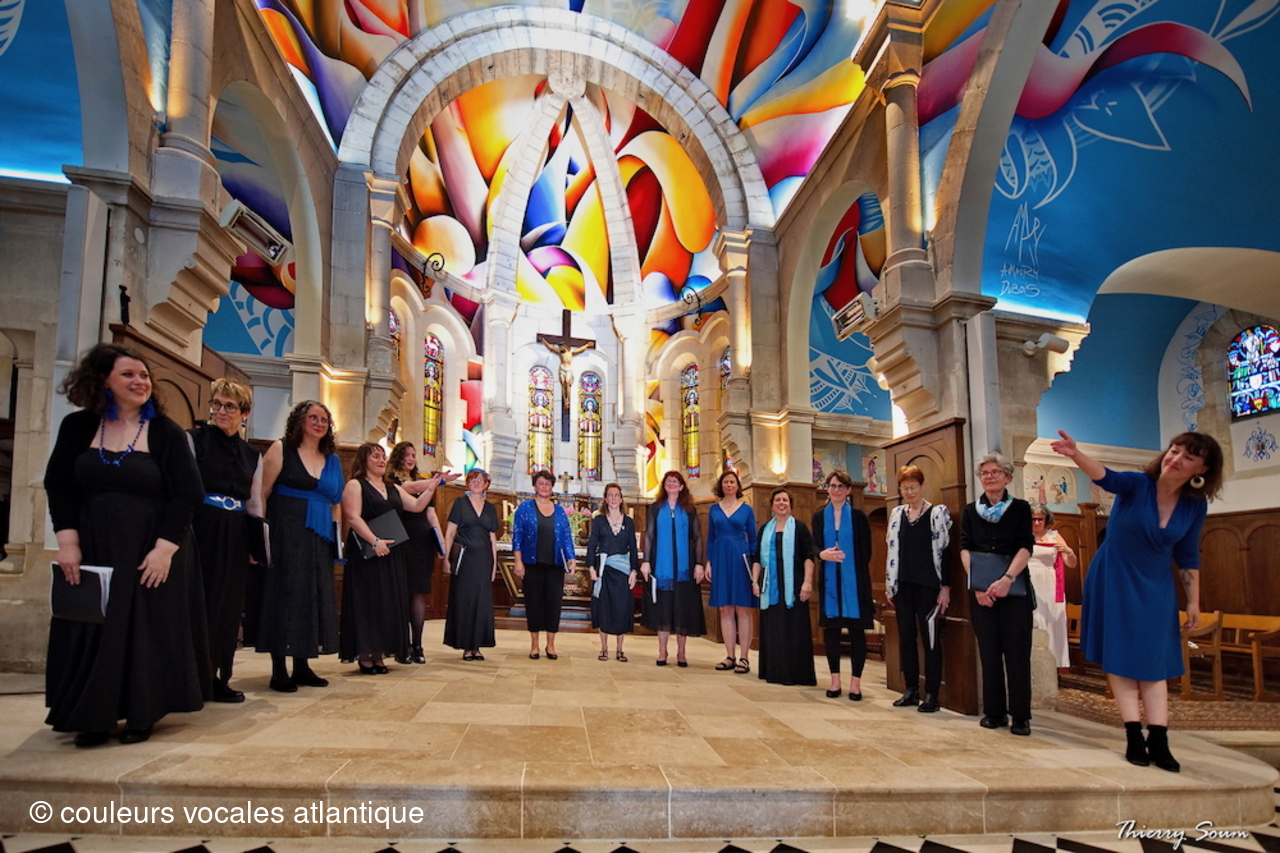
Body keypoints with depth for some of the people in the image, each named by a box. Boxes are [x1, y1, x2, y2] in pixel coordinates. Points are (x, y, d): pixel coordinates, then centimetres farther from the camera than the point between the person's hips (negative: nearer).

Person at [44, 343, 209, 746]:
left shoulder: (166, 432, -5)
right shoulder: (78, 427, 4)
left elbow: (188, 495, -9)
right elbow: (59, 486, 4)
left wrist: (164, 548, -16)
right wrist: (68, 541, -6)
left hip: (151, 552, -2)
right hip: (92, 550, 3)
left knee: (147, 632, 0)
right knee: (91, 630, 5)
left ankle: (141, 716, 14)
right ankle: (94, 717, 19)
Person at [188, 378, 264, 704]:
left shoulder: (252, 455, 13)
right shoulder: (193, 439, 0)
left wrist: (257, 543, 10)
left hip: (235, 536, 4)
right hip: (200, 530, -4)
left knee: (228, 606, 7)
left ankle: (219, 678, 17)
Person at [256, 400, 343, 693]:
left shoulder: (333, 460, 12)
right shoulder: (281, 449, -2)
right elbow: (262, 493, -7)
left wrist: (336, 536, 11)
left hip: (319, 538, 6)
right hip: (285, 533, -5)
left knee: (314, 596, 6)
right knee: (284, 594, -3)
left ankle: (302, 666, 16)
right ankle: (279, 670, 3)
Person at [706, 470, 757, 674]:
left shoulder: (747, 510, 4)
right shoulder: (714, 509, 10)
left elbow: (753, 539, 5)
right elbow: (710, 538, 12)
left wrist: (755, 564, -3)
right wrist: (708, 562, 4)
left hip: (741, 559, -2)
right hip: (720, 559, 3)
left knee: (743, 609, -2)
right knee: (725, 610, 5)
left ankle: (744, 657, 2)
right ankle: (730, 656, 10)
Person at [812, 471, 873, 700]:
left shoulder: (858, 516, 2)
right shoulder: (819, 516, 8)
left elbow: (866, 550, 3)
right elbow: (814, 546, -2)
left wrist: (858, 574, -2)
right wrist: (822, 554, -23)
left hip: (854, 580, -2)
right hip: (829, 580, 2)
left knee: (856, 630, -1)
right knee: (830, 629, 4)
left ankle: (855, 681, 7)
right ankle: (835, 679, 14)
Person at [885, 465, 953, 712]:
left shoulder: (938, 513, -3)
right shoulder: (897, 513, 10)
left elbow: (945, 550, -6)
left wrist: (945, 586, -11)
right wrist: (889, 584, 10)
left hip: (928, 585, -5)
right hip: (903, 585, 5)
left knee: (930, 638, 0)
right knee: (906, 637, 9)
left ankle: (931, 694, 7)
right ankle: (911, 689, 19)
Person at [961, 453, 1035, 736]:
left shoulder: (1020, 508, 3)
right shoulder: (970, 511, 9)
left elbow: (1025, 547, -7)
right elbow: (965, 549, 2)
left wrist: (1007, 579, -21)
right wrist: (977, 583, -11)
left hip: (1014, 588, -2)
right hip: (981, 590, 2)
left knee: (1017, 652, -2)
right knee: (989, 652, 5)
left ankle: (1020, 715, 4)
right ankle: (994, 712, 12)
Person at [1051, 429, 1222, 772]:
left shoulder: (1195, 505, -4)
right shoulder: (1137, 484, -16)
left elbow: (1187, 557, 6)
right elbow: (1106, 476, -38)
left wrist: (1193, 601, 8)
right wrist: (1076, 454, -58)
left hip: (1154, 588, 3)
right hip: (1114, 581, -3)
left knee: (1154, 662, 3)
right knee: (1120, 658, -2)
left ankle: (1158, 742, 6)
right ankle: (1134, 737, 2)